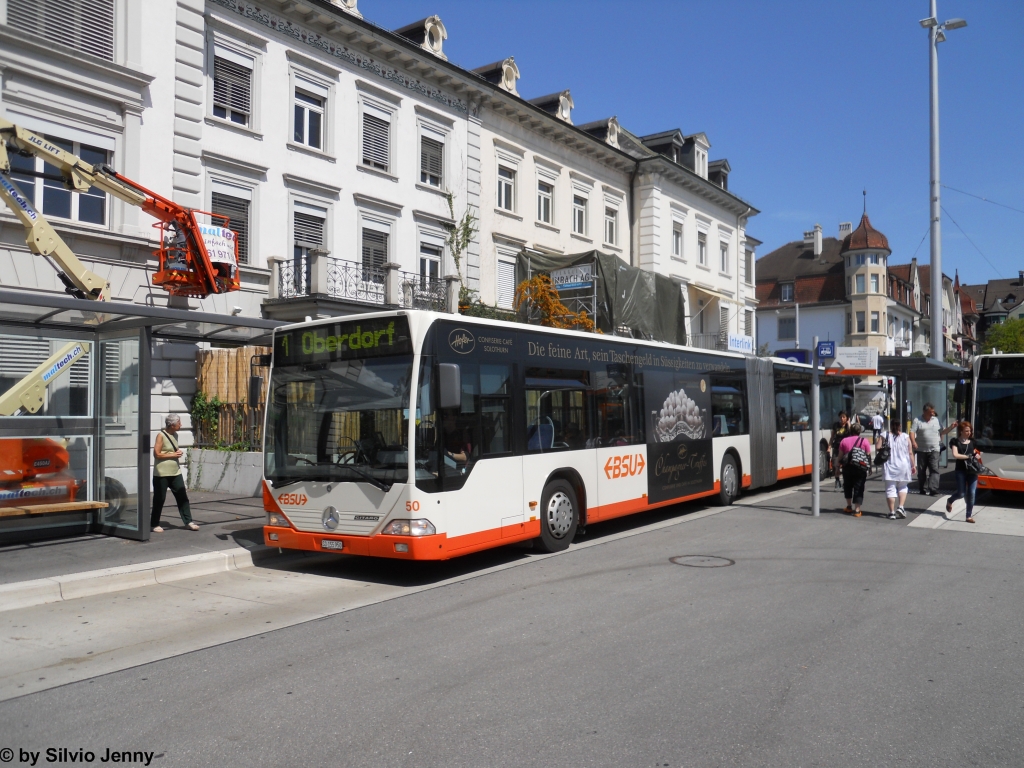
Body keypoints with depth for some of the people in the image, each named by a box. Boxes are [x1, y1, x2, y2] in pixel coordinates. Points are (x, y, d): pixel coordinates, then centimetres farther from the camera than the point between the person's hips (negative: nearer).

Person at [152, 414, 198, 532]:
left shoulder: (175, 435, 12)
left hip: (175, 473, 7)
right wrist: (173, 455, -15)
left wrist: (178, 453, 4)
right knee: (159, 500, 3)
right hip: (161, 474, -7)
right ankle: (154, 525, 15)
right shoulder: (161, 435, -11)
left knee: (183, 497, 3)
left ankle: (188, 522, 8)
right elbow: (156, 454, -15)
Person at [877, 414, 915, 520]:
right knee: (902, 487, 19)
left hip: (890, 467, -1)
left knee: (890, 489, 2)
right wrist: (912, 466, 10)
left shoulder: (884, 435, -3)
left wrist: (876, 440, 13)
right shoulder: (905, 437, 1)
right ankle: (900, 507, 3)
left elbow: (877, 448, -6)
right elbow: (910, 453, 2)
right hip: (903, 466, 2)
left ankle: (892, 512, 0)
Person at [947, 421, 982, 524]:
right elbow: (955, 455, -14)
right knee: (961, 493, -3)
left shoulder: (972, 442, 12)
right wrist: (968, 456, -17)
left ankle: (969, 515, 3)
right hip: (961, 470, -3)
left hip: (972, 470, 3)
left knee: (971, 493, -4)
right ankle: (949, 501, 31)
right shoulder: (956, 442, -1)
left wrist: (977, 455, -2)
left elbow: (977, 454, 21)